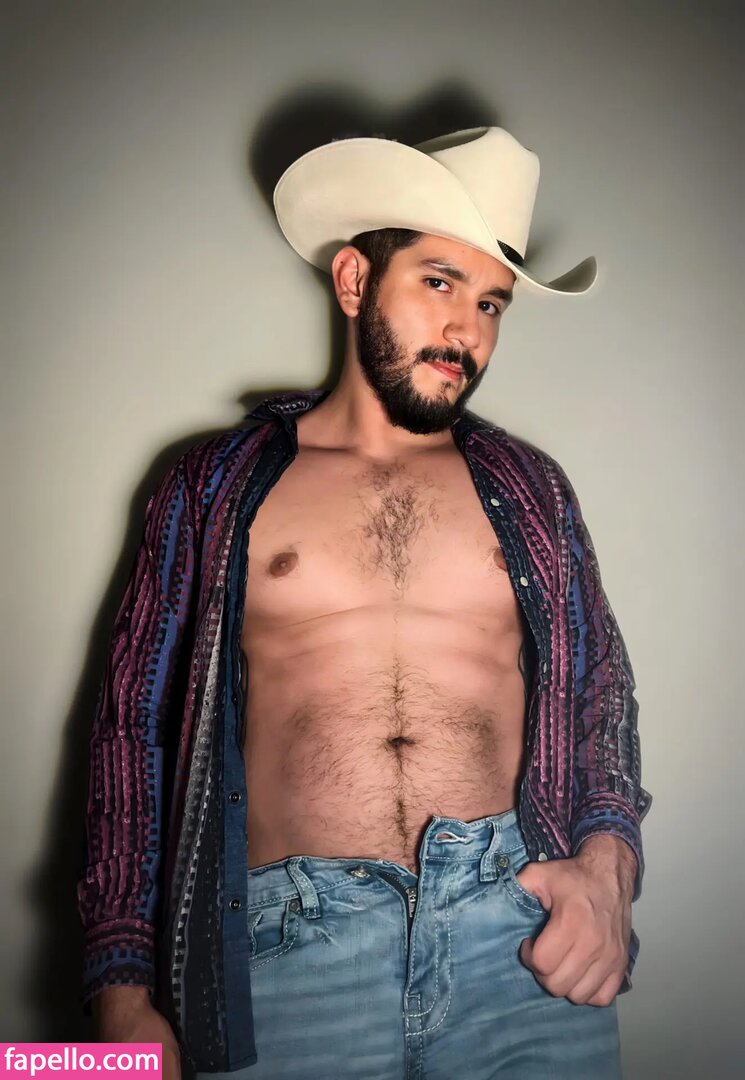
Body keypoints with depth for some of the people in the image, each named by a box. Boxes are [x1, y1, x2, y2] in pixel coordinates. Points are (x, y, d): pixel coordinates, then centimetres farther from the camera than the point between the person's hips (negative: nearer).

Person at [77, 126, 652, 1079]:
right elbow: (135, 724, 5)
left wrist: (607, 862, -5)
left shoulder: (530, 489, 12)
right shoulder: (216, 486, 7)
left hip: (522, 934, 2)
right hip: (288, 945, -1)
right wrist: (124, 989, -2)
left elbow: (601, 698, 14)